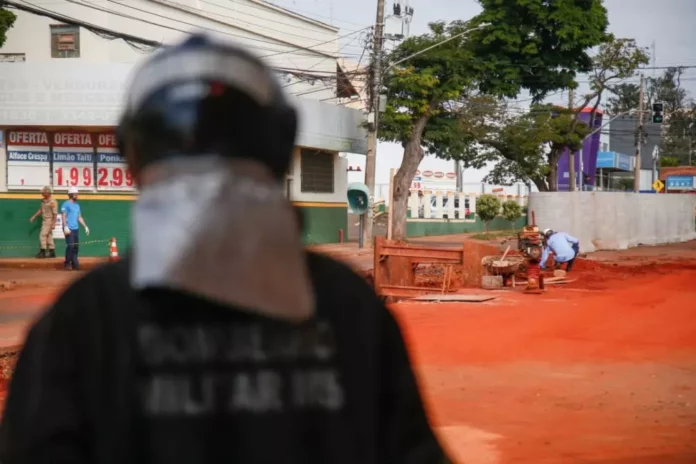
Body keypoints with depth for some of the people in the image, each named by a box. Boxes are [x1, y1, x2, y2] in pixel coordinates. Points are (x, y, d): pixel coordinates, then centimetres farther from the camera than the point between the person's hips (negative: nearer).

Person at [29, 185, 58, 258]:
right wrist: (34, 217, 18)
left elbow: (55, 213, -19)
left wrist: (53, 224, -22)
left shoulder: (52, 202, -18)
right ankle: (52, 253, 16)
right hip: (45, 220, 9)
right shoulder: (43, 200, 9)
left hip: (49, 220, -9)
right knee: (49, 236, 11)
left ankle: (42, 252, -6)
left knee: (43, 235, -10)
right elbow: (40, 210, 21)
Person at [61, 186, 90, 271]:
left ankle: (74, 264, 14)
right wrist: (65, 227, -22)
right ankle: (67, 263, -2)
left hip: (76, 229, 8)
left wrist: (85, 226, 16)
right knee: (70, 246, -11)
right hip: (69, 229, -8)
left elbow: (80, 217, 23)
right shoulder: (66, 204, -4)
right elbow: (64, 216, -11)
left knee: (76, 247, 7)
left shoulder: (77, 205, 19)